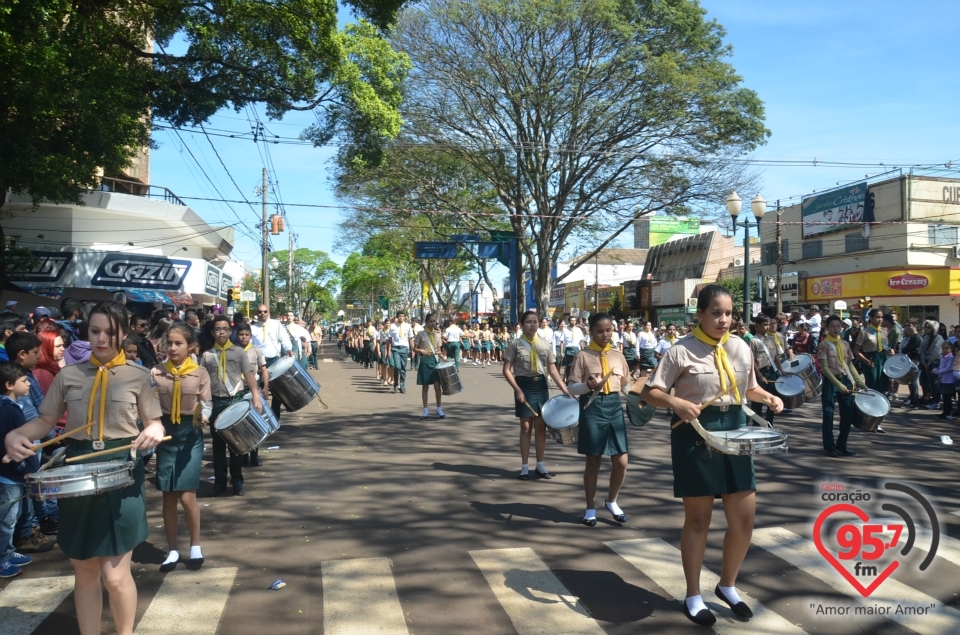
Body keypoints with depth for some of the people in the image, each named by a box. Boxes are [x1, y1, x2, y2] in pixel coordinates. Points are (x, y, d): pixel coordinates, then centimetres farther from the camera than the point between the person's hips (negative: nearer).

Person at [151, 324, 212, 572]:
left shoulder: (200, 373, -3)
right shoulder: (156, 372, 1)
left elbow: (206, 403, -3)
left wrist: (203, 416, -24)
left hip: (191, 433, -2)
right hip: (166, 433, 2)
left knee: (187, 496, -6)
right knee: (168, 496, 7)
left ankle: (195, 546, 15)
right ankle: (173, 550, 21)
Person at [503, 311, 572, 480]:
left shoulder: (546, 344, 4)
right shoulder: (515, 344, -5)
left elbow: (552, 369, 5)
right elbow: (507, 370, -6)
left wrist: (565, 389, -4)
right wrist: (517, 390, -15)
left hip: (541, 385, 3)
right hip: (524, 386, -3)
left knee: (541, 426, 6)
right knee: (526, 426, 2)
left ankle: (540, 465, 18)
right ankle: (524, 466, 11)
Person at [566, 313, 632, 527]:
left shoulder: (618, 356, 10)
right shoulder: (583, 356, -3)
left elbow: (626, 387, 18)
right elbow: (572, 387, -5)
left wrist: (627, 384, -4)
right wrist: (587, 385, -23)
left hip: (614, 407, 4)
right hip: (592, 408, -4)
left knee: (621, 462, 3)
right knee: (593, 462, 5)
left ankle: (611, 501, 27)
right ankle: (590, 508, 21)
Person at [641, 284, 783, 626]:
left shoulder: (741, 347, 6)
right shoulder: (683, 350, -11)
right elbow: (649, 392, -10)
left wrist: (768, 397, 1)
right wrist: (676, 403, -28)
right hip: (696, 435, -5)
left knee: (744, 517, 8)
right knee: (698, 519, 5)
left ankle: (727, 585, 32)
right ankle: (693, 596, 23)